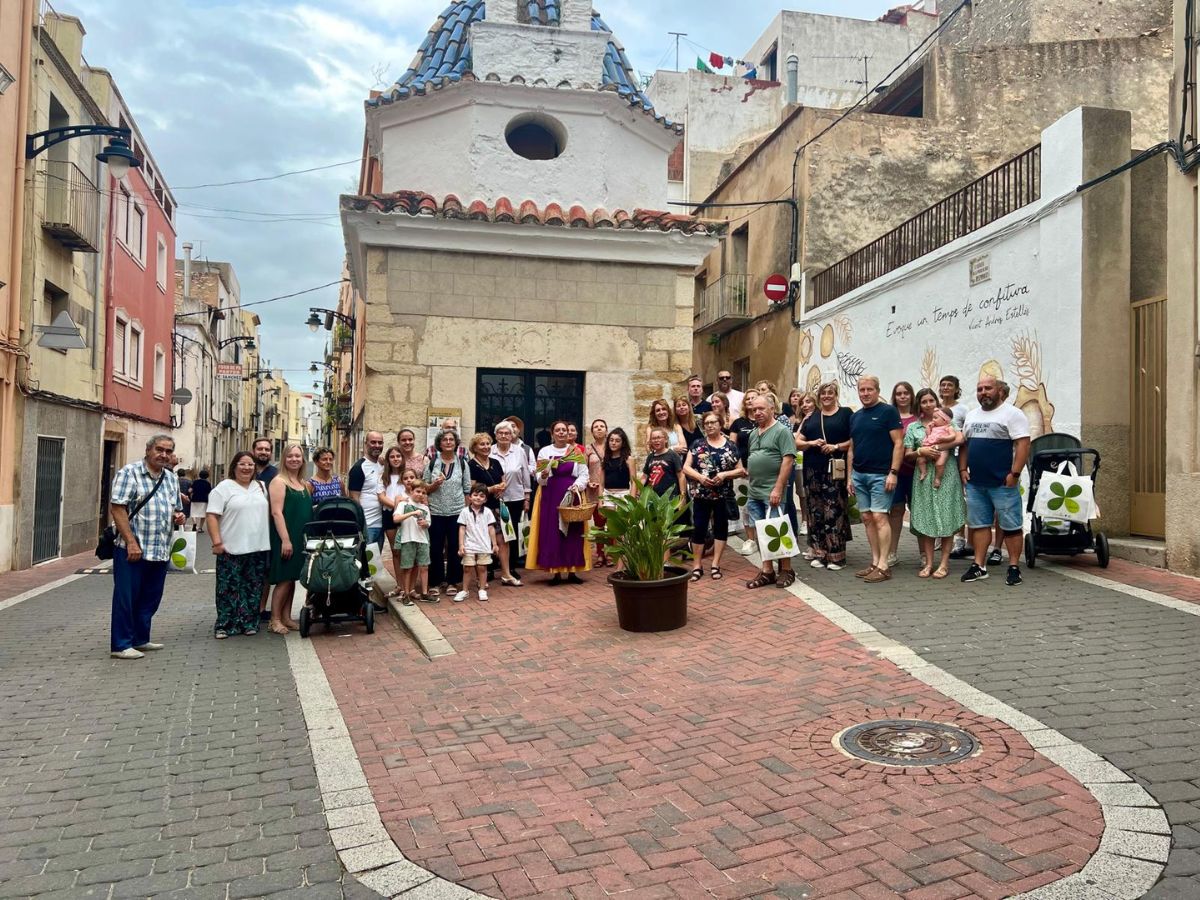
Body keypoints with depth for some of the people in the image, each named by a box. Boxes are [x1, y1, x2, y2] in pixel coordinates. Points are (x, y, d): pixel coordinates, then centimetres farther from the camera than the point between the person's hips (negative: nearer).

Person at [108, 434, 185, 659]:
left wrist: (179, 516, 0)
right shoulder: (129, 473, -6)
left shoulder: (171, 478, 15)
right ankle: (120, 645, 8)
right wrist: (131, 542, -19)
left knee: (150, 598, 14)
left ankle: (140, 639, 26)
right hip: (132, 550, -7)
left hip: (161, 552, 7)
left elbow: (176, 509, 26)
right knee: (126, 597, 0)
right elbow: (117, 507, -13)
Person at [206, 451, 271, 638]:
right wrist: (217, 542, -15)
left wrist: (269, 538, 10)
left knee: (254, 588, 8)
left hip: (259, 548, 5)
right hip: (232, 549, -4)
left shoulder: (261, 487, 12)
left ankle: (248, 623, 17)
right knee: (229, 589, 0)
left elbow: (268, 512, 19)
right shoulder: (224, 488, -4)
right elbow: (211, 516, -9)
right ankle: (225, 625, 8)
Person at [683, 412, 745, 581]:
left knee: (720, 528, 6)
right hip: (701, 495, 0)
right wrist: (699, 477, -17)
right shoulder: (697, 445, 3)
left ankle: (716, 565, 15)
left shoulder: (731, 446, 2)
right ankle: (698, 566, 10)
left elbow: (740, 470, 1)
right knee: (699, 528, 1)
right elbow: (686, 467, 0)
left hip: (723, 496, 0)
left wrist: (725, 474, -16)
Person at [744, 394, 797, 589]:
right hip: (754, 493, 7)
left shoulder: (782, 431, -7)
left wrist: (778, 488, -19)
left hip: (773, 493, -7)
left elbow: (788, 460, -15)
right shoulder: (753, 433, 16)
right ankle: (767, 571, 16)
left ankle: (786, 570, 10)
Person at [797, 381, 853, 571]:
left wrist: (836, 446, -13)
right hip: (813, 470, 4)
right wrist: (812, 443, -6)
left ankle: (836, 556, -1)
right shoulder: (811, 417, 16)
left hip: (835, 470, -4)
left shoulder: (845, 413, 5)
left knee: (834, 512, -7)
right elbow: (797, 443, 13)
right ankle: (818, 553, 13)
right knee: (816, 511, 5)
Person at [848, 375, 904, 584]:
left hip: (881, 475, -7)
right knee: (867, 518, 7)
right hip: (860, 475, 7)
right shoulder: (855, 417, 14)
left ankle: (883, 566, -5)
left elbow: (898, 443, -9)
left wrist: (893, 472, -16)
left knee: (880, 517, -9)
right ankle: (875, 562, 14)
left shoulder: (888, 411, -5)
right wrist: (850, 476, 14)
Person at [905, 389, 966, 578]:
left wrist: (936, 448, -15)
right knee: (925, 518, 0)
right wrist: (921, 451, -13)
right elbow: (907, 454, 7)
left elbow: (960, 439, -10)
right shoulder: (913, 427, 12)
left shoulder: (947, 421, 8)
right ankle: (928, 563, 4)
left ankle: (944, 563, 2)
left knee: (945, 517, -2)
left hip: (946, 475, -2)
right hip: (924, 476, 2)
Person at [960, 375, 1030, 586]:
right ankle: (979, 566, 17)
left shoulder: (1012, 413, -6)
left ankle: (1014, 568, 8)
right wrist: (963, 468, 8)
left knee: (1011, 526, 0)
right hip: (975, 482, 7)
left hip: (1003, 483, -7)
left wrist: (1014, 474, -18)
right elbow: (964, 444, 20)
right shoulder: (971, 415, 15)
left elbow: (1023, 444, -13)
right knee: (979, 524, 10)